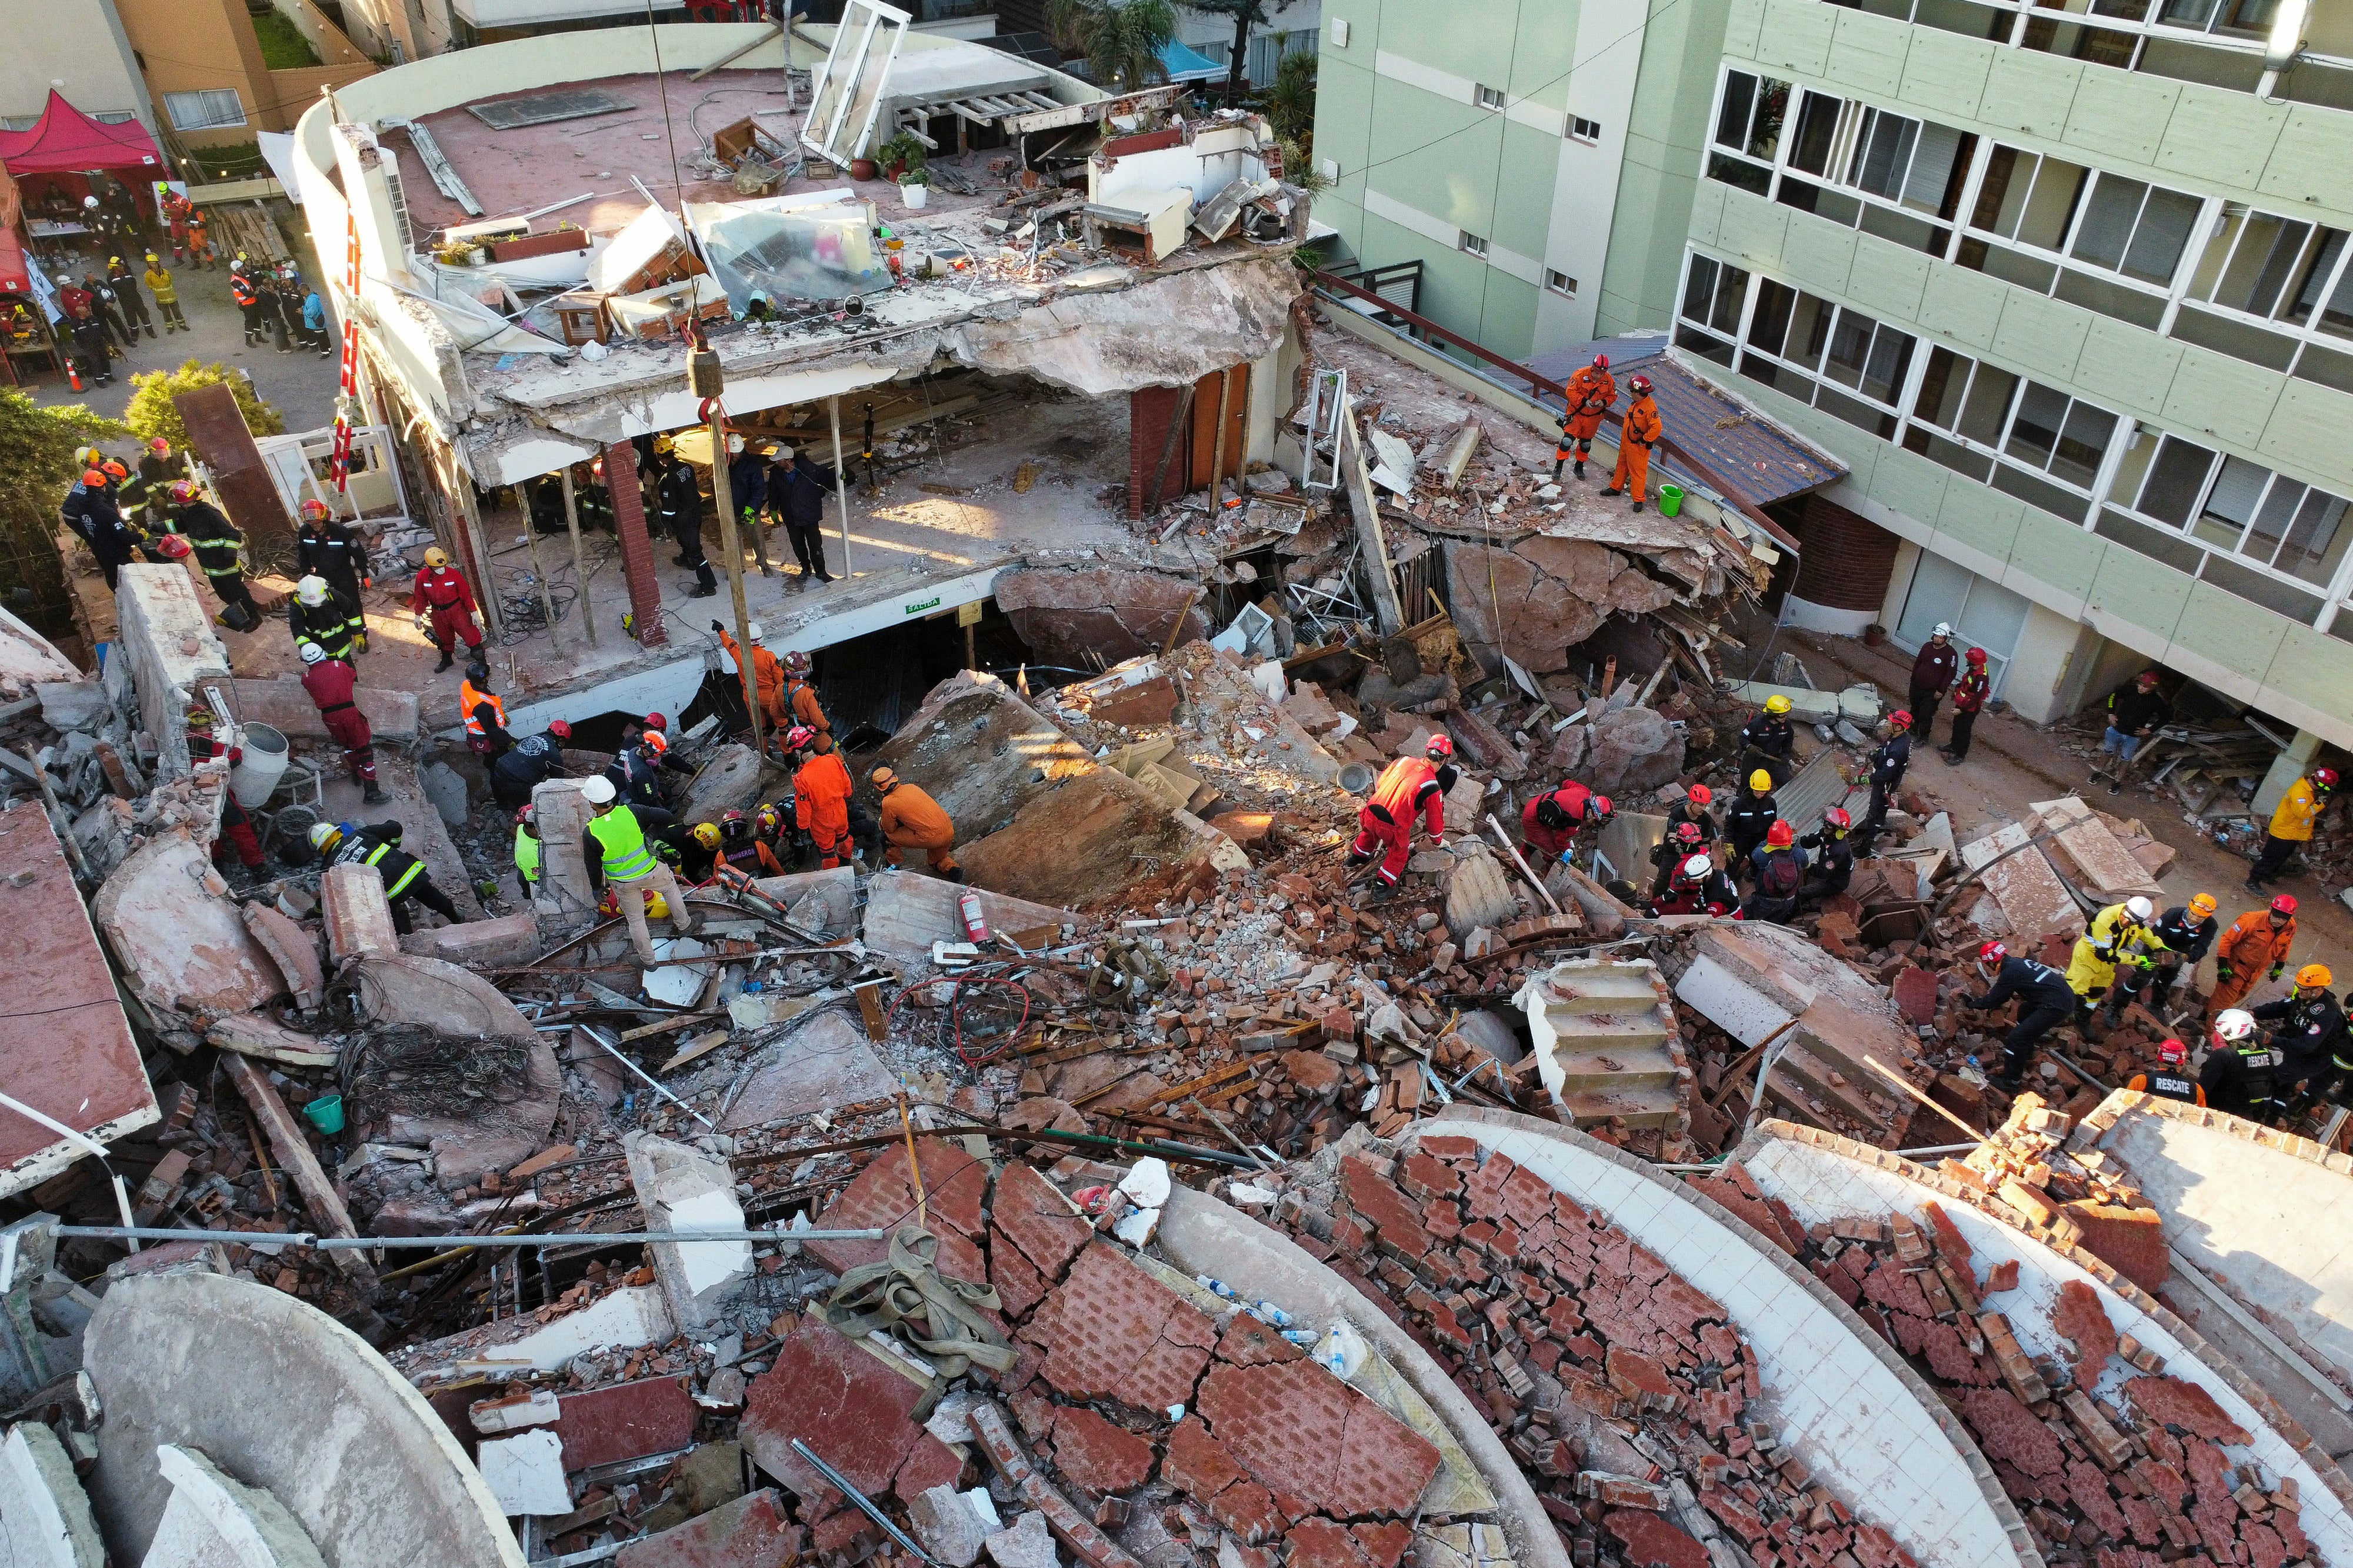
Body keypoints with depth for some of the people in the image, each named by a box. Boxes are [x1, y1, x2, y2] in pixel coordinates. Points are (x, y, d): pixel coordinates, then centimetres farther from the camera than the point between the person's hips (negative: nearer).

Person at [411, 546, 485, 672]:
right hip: (438, 614, 3)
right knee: (445, 638, 22)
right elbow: (420, 597, 1)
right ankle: (447, 660, 46)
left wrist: (474, 612, -8)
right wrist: (418, 615, 7)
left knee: (470, 634, -1)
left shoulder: (454, 574, -20)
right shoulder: (422, 577, -13)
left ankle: (481, 661, 13)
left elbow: (466, 594, -11)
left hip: (456, 609, -3)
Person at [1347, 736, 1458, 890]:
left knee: (1369, 833, 39)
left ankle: (1357, 857, 63)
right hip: (1393, 828, -5)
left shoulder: (1404, 761, 0)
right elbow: (1435, 819, -2)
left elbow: (1380, 782, 16)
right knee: (1399, 854, 26)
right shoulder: (1433, 788, -14)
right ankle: (1383, 886, 32)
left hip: (1370, 813, 5)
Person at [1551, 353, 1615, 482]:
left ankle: (1579, 466, 32)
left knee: (1586, 442, 15)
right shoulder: (1581, 375, -18)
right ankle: (1558, 467, 0)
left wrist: (1604, 402, -18)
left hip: (1593, 417, 3)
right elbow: (1571, 392, -17)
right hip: (1576, 413, -3)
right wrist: (1584, 401, -29)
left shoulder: (1608, 380, -7)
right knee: (1568, 439, -10)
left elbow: (1613, 396, 4)